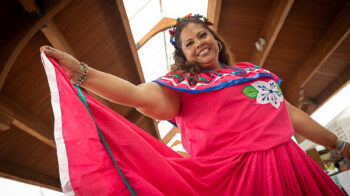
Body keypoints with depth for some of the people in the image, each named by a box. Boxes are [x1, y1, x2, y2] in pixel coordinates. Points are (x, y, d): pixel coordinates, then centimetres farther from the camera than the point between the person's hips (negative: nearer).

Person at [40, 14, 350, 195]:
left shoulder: (250, 70, 15)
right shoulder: (183, 82, -1)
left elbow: (291, 112, 18)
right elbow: (141, 95, -18)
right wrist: (80, 72, -26)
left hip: (290, 163, 6)